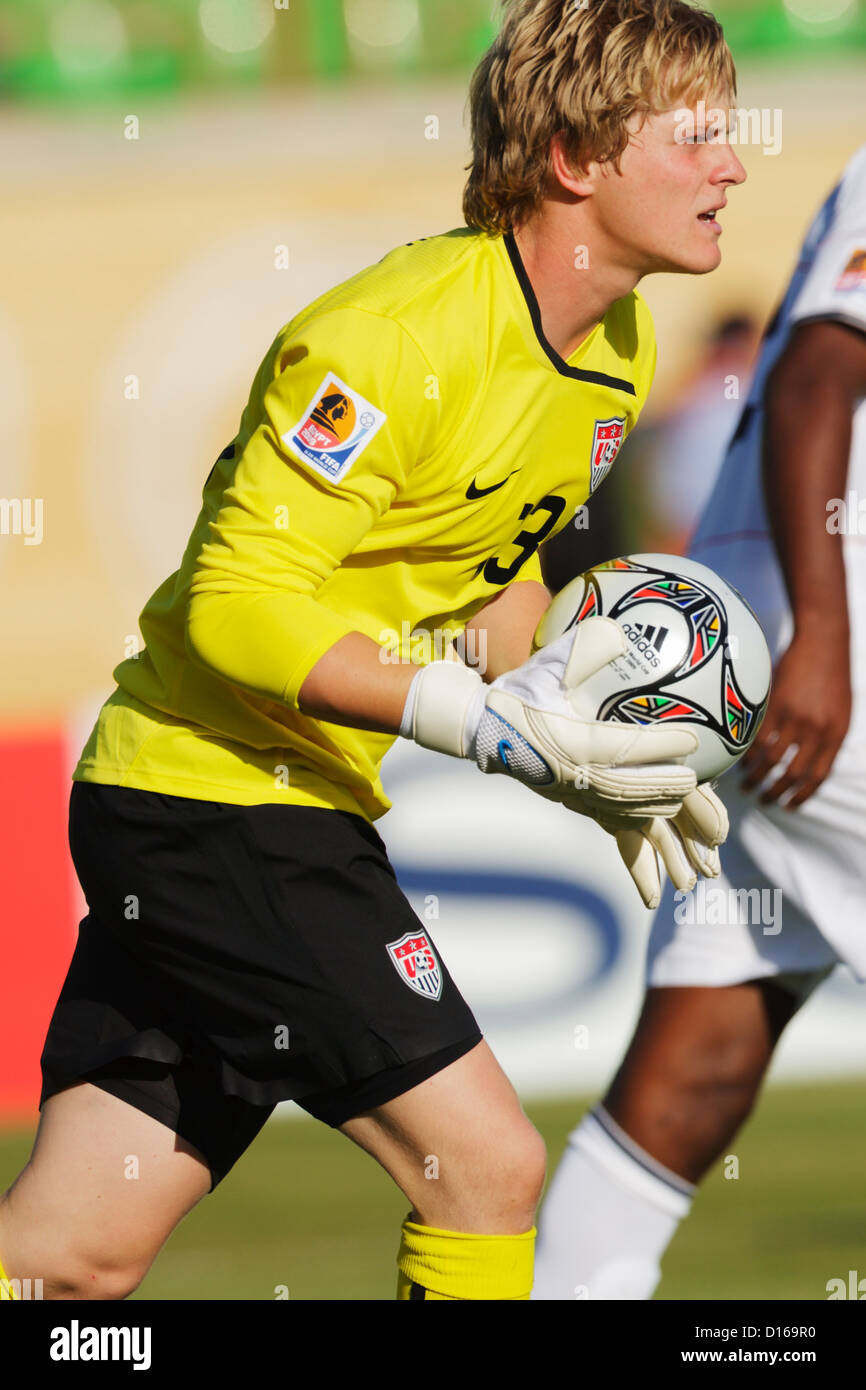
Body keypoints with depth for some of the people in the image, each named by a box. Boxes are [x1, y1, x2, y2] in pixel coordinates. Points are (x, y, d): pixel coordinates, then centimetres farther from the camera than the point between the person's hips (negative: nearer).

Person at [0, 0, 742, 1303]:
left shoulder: (618, 352, 7)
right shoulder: (392, 336, -21)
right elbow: (234, 601, -23)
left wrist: (576, 751, 7)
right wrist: (485, 723, -28)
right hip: (210, 800, -9)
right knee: (487, 1164, -11)